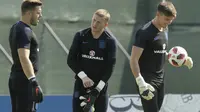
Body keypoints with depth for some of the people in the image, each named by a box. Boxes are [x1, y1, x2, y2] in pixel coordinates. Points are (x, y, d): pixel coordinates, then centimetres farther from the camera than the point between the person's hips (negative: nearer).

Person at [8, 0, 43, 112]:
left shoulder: (16, 28, 15)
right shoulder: (24, 31, -16)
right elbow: (24, 59, -26)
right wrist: (34, 83, -32)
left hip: (15, 78, 10)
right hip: (24, 80, -10)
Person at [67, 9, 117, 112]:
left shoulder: (110, 40, -7)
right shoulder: (80, 36, -2)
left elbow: (110, 66, -10)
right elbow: (71, 60, -3)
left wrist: (97, 89, -17)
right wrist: (83, 76, -16)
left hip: (100, 84, -1)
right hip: (81, 84, 1)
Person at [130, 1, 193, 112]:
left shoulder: (165, 29, 10)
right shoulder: (145, 32, -16)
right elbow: (133, 60, -19)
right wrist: (141, 83, -27)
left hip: (160, 79, 8)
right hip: (147, 80, -8)